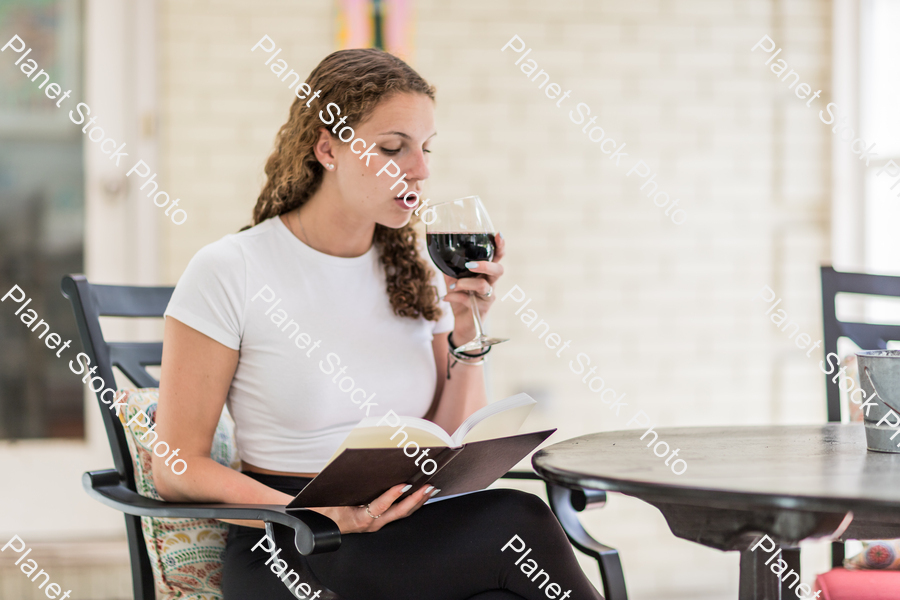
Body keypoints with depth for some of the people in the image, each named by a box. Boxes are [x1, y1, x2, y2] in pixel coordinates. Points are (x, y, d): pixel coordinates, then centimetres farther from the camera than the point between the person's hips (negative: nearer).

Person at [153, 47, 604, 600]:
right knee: (519, 526, -29)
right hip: (287, 554, -5)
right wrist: (321, 515, -20)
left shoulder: (418, 271, 10)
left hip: (409, 539, 5)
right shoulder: (228, 273, -6)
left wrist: (467, 334, -4)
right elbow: (177, 470, -7)